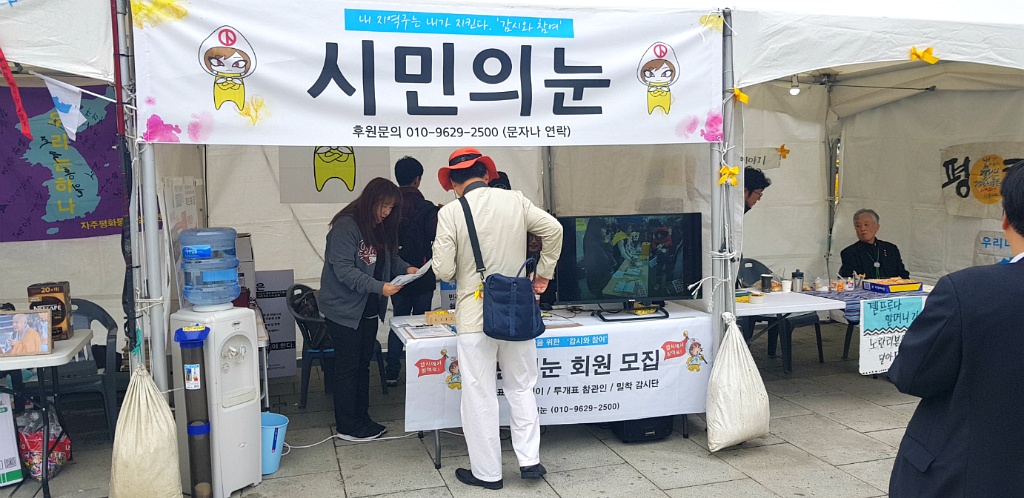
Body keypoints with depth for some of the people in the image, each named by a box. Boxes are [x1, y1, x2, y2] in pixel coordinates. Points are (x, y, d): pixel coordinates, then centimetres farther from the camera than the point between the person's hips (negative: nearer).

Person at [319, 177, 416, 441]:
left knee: (363, 364, 16)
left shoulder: (381, 228, 7)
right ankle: (347, 426, 12)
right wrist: (379, 287, -32)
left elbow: (390, 258, 16)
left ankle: (362, 418, 27)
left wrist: (406, 268, -5)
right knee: (347, 367, 1)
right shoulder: (346, 226, -19)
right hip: (345, 309, -8)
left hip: (368, 309, 8)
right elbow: (343, 270, -25)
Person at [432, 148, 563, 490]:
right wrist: (544, 273, 14)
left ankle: (487, 472, 18)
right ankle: (529, 459, 22)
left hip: (475, 314, -3)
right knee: (521, 387, 19)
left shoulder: (450, 213, -10)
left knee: (480, 395, 8)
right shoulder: (515, 200, -1)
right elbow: (554, 230, 3)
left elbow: (444, 271, -12)